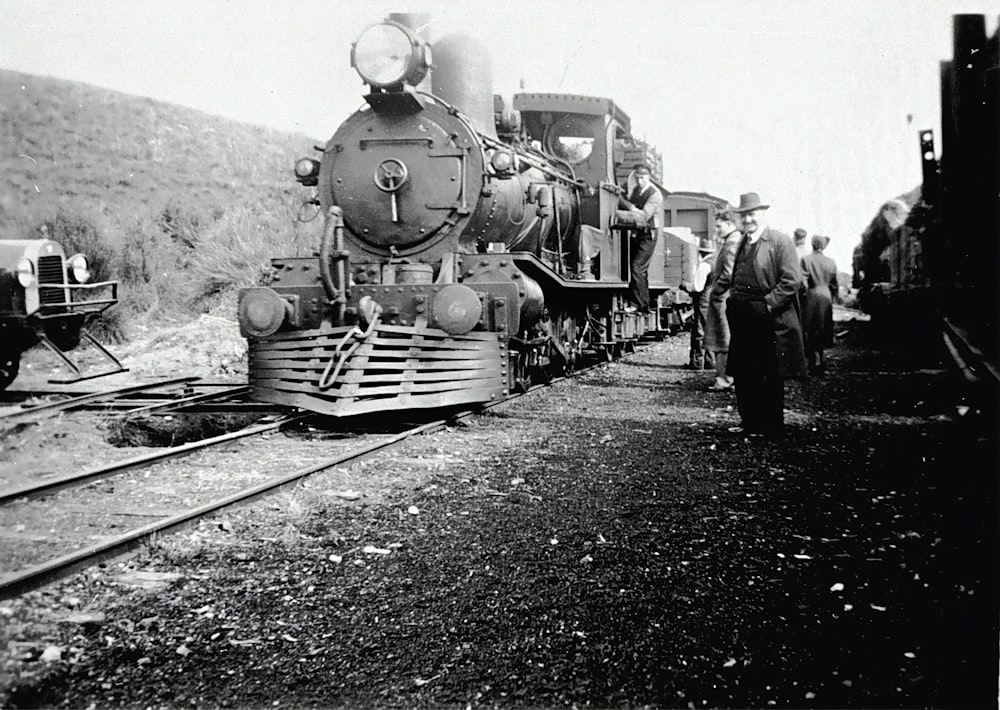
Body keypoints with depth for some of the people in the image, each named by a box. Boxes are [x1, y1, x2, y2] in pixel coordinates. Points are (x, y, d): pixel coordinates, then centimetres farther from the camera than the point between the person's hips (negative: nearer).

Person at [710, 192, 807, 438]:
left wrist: (768, 303, -18)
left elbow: (792, 280, -13)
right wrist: (718, 289, 7)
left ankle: (771, 427, 11)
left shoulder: (780, 241, -7)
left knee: (769, 378, 1)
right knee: (743, 376, 10)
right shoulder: (743, 243, 16)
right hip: (743, 321, 7)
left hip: (769, 322, -7)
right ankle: (749, 422, 21)